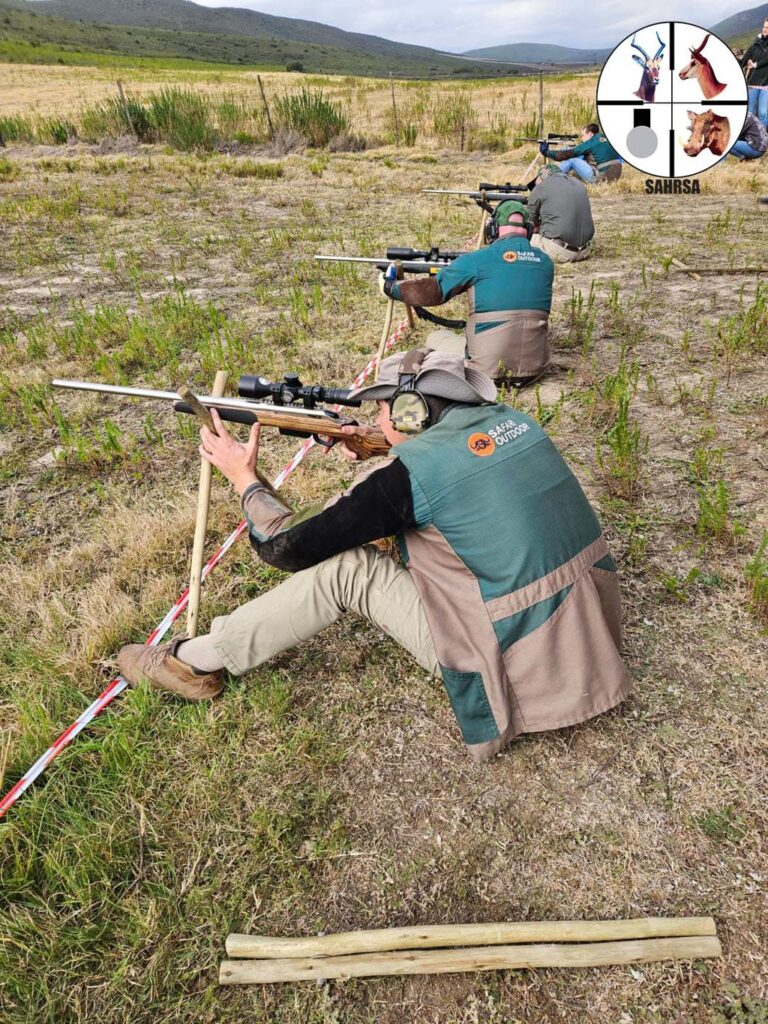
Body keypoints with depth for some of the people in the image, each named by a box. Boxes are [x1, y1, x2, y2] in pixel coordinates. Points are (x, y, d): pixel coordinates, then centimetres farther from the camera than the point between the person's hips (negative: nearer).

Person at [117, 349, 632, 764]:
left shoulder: (413, 469, -20)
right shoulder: (510, 419, 1)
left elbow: (288, 548, -10)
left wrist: (244, 477, 5)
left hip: (524, 672, -8)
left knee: (346, 567, -6)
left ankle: (195, 661, 9)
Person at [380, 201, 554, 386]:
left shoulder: (477, 260, -6)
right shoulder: (545, 262, 7)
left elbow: (433, 291, 5)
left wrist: (392, 287, 20)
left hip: (489, 369, -5)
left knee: (435, 338, 19)